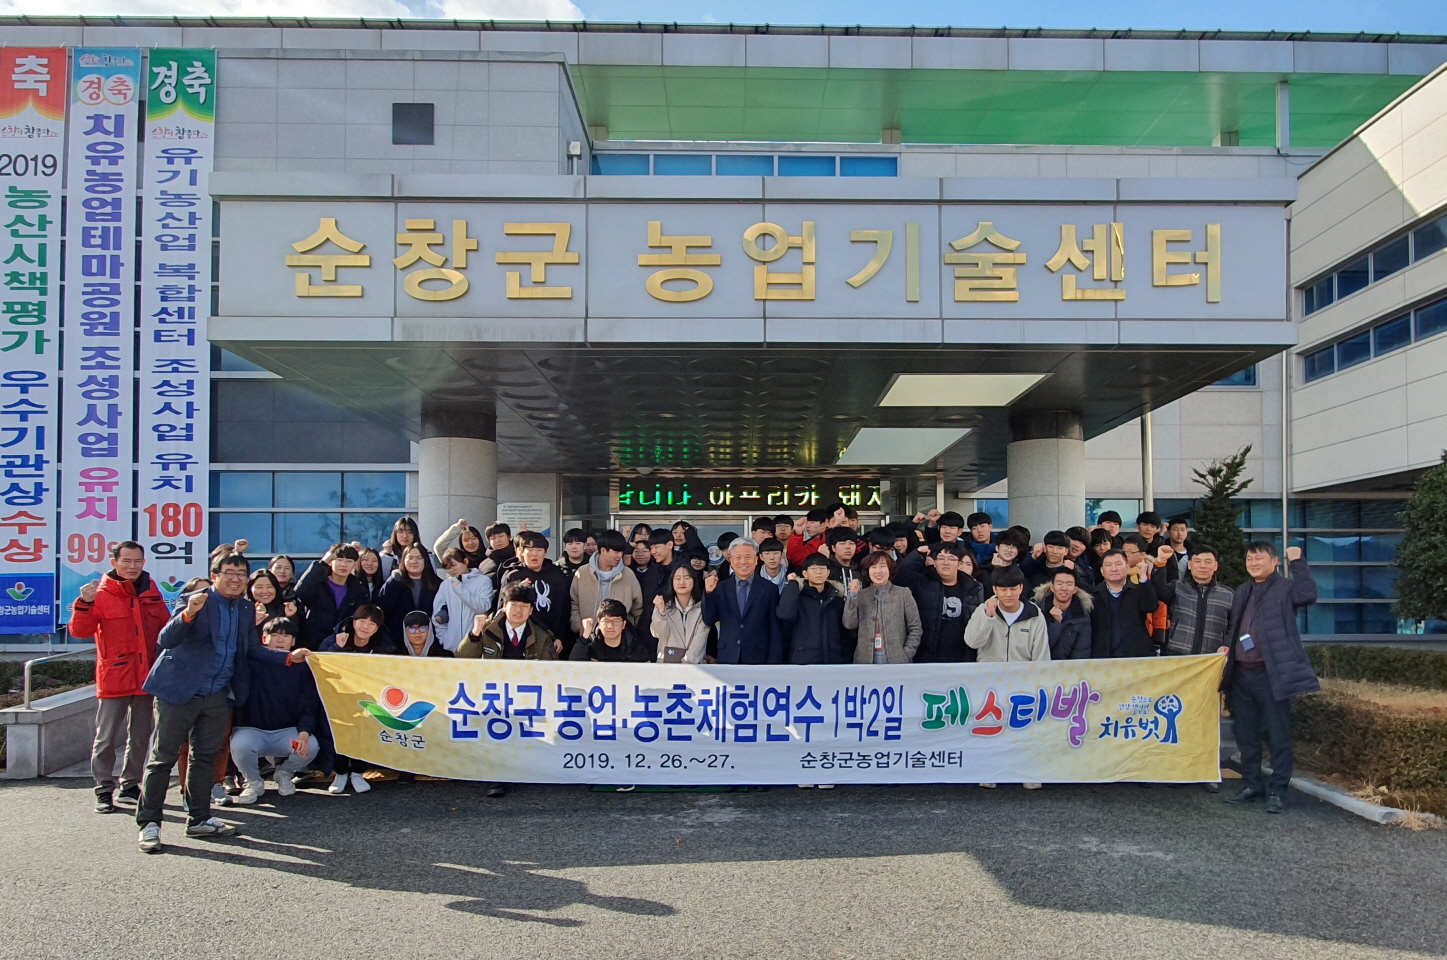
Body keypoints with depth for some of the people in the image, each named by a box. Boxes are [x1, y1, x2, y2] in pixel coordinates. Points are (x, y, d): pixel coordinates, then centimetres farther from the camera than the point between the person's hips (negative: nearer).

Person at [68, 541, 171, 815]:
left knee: (141, 736, 13)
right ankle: (104, 791, 11)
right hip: (113, 677, -4)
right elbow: (80, 631, -14)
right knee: (106, 738, 2)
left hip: (146, 677, 4)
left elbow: (166, 627, 14)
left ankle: (130, 786, 26)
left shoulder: (151, 591, 6)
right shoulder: (101, 594, -6)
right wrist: (85, 603, -30)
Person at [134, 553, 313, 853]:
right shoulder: (197, 601, -12)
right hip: (179, 691, -6)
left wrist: (289, 657, 3)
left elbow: (252, 650, 14)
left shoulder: (245, 609, 8)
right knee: (164, 757, 0)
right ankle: (149, 823, 8)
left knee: (205, 757, 13)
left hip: (216, 696, 6)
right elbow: (165, 641, -22)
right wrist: (188, 614, -38)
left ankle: (199, 819, 23)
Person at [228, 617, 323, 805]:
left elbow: (309, 707, -1)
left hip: (287, 732, 2)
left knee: (310, 746, -28)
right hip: (252, 730, -1)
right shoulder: (252, 663, -1)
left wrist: (304, 733, -22)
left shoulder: (302, 668, 3)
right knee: (239, 745, -34)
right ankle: (253, 782, 0)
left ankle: (285, 773, 9)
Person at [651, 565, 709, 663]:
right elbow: (661, 634, -4)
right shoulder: (664, 605, 7)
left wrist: (687, 661, -15)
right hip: (666, 663, 0)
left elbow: (700, 639, -4)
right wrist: (661, 611, -18)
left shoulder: (702, 607, 4)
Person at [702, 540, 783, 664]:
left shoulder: (769, 589, 1)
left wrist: (773, 663, -5)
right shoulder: (721, 588, 7)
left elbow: (776, 631, 1)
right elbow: (709, 620, 3)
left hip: (758, 659, -2)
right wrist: (709, 593, -11)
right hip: (727, 659, 2)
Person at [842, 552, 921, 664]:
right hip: (866, 660, 1)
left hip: (896, 660, -1)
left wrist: (906, 655, -5)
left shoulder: (903, 594, 4)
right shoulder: (861, 595, 8)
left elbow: (915, 629, 4)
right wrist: (852, 596, -9)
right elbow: (849, 624, -2)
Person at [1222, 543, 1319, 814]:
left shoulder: (1285, 588, -4)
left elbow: (1308, 595, -26)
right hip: (1241, 674, 7)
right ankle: (1252, 786, 24)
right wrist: (1227, 645, 9)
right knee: (1246, 735, 13)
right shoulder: (1242, 592, 18)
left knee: (1279, 735, 0)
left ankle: (1277, 792, 7)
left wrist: (1297, 562, -23)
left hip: (1272, 675, -7)